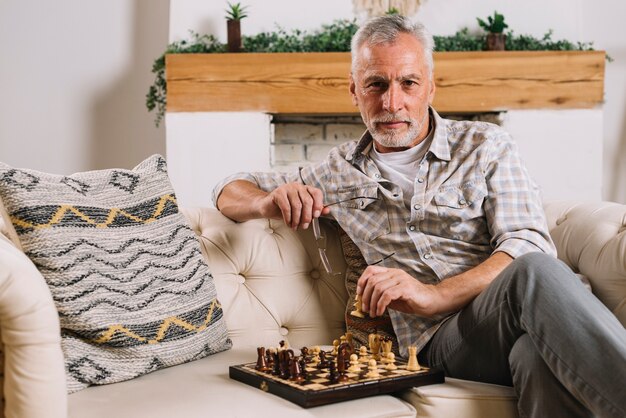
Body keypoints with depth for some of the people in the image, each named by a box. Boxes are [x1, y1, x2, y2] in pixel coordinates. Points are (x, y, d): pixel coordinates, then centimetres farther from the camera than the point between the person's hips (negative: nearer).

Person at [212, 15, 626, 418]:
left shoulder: (486, 146, 11)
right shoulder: (342, 171, 19)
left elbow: (532, 246, -2)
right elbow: (230, 190, 27)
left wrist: (433, 295, -19)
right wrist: (269, 202, 0)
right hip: (438, 338, 1)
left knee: (541, 352, -42)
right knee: (534, 278, -35)